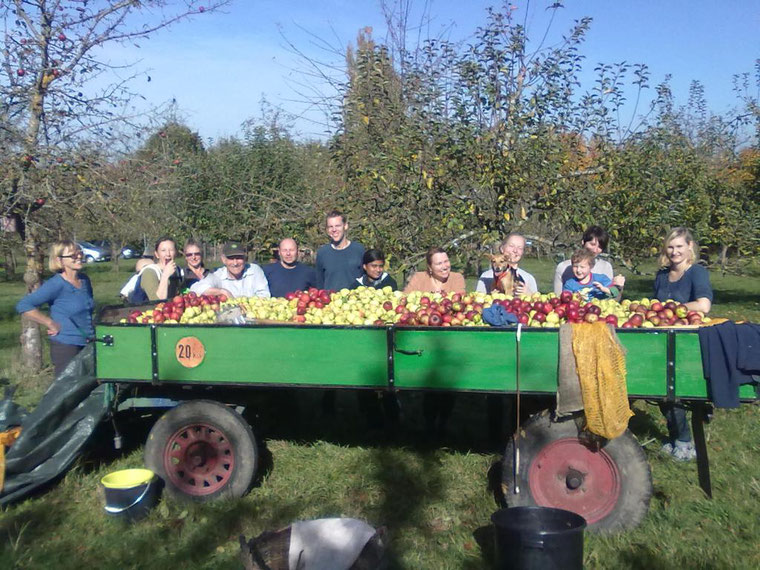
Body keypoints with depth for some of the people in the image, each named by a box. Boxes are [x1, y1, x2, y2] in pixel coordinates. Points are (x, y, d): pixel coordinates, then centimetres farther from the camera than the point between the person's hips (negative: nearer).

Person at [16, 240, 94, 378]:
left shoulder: (85, 280, 7)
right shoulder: (56, 284, -14)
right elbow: (23, 306, -20)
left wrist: (91, 330, 11)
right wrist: (52, 324, -18)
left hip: (88, 345, 7)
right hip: (66, 347, -7)